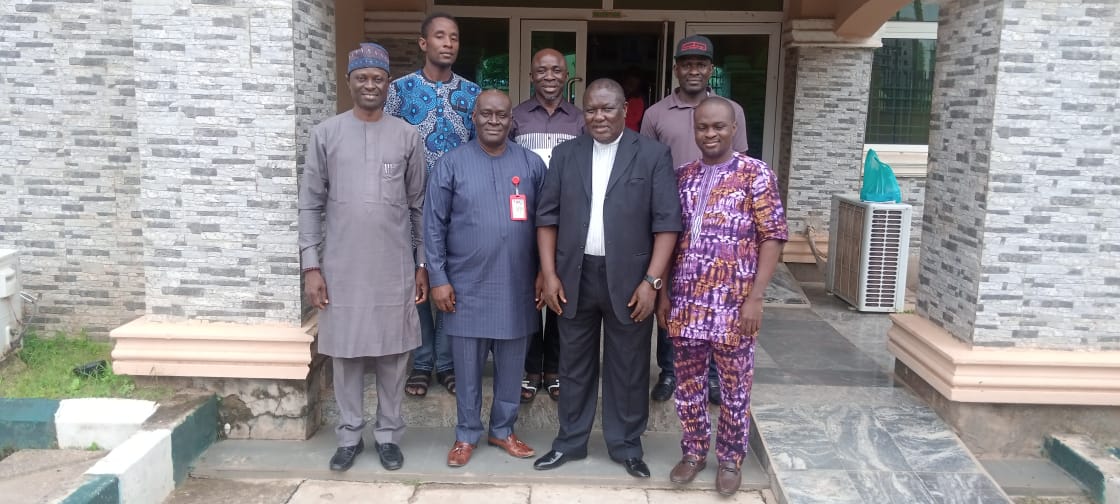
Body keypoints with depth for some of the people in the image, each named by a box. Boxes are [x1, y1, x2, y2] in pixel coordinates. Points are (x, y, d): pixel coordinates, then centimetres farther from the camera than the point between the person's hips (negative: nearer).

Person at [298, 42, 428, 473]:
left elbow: (419, 205, 6)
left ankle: (388, 435, 22)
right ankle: (349, 435, 23)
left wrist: (423, 264, 5)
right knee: (345, 352, 7)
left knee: (392, 352, 6)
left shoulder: (407, 136, 3)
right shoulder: (326, 133, 2)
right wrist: (310, 264, -4)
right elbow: (311, 204, 2)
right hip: (341, 267, 0)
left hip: (395, 267, 0)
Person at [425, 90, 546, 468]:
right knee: (468, 366, 9)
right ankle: (467, 434, 26)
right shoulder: (451, 164, -2)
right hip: (467, 285, -1)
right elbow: (434, 226, -3)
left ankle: (503, 429, 31)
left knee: (511, 365, 13)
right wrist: (438, 278, -6)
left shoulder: (532, 164, 3)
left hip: (516, 286, 2)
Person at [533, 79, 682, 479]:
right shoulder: (565, 155, 7)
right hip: (575, 277, 2)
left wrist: (651, 281, -11)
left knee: (628, 369, 9)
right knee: (574, 366, 14)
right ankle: (570, 441, 29)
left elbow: (667, 221, -5)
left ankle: (626, 446, 26)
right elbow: (547, 216, 6)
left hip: (629, 280, -2)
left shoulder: (653, 155, -2)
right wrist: (549, 275, -2)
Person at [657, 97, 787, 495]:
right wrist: (662, 292, 7)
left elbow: (772, 238, -7)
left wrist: (755, 298, -13)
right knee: (687, 385, 13)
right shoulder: (682, 176, 8)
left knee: (735, 388, 10)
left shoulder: (756, 174, -5)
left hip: (733, 305, -4)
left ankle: (730, 458, 29)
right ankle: (693, 451, 32)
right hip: (685, 303, 4)